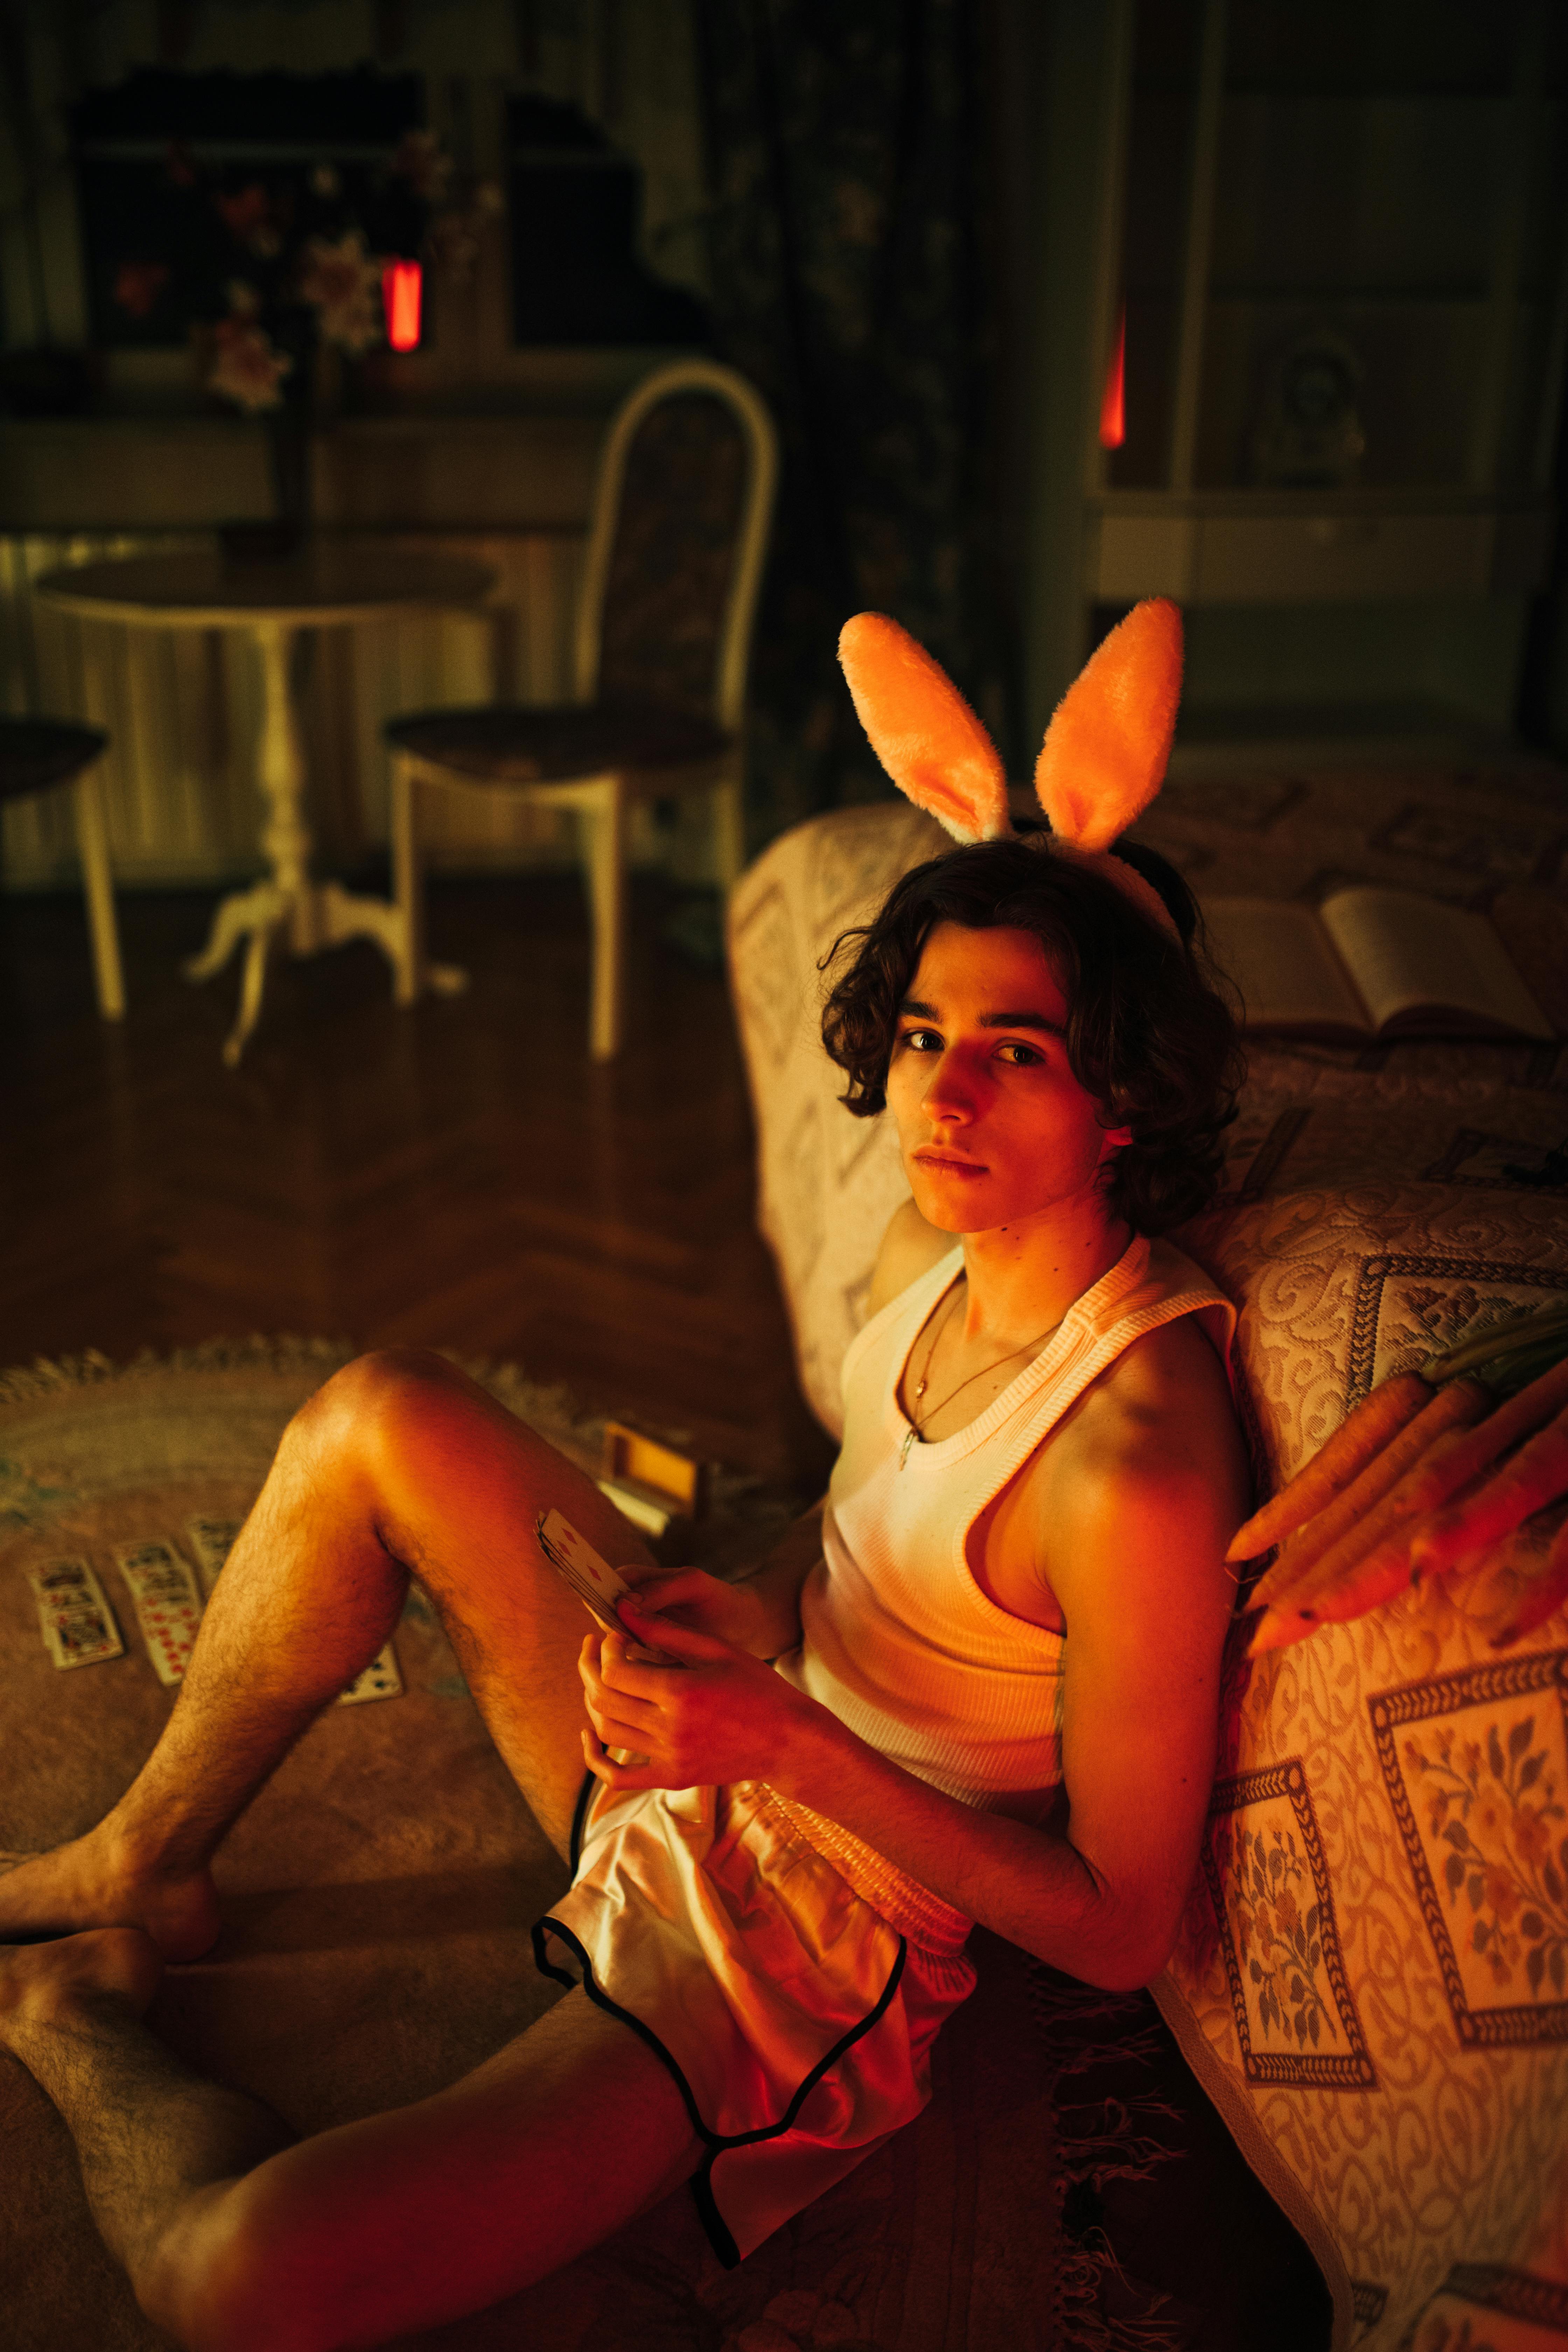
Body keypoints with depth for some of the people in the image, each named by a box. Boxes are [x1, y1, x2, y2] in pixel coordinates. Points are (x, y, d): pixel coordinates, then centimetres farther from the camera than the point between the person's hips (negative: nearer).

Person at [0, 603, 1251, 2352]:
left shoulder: (1132, 1469, -31)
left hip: (823, 1919, -8)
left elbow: (1120, 1926, -21)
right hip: (742, 1735, 8)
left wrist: (788, 1742, -27)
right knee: (375, 1419, -3)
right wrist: (748, 1613, -4)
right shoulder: (934, 1240, -6)